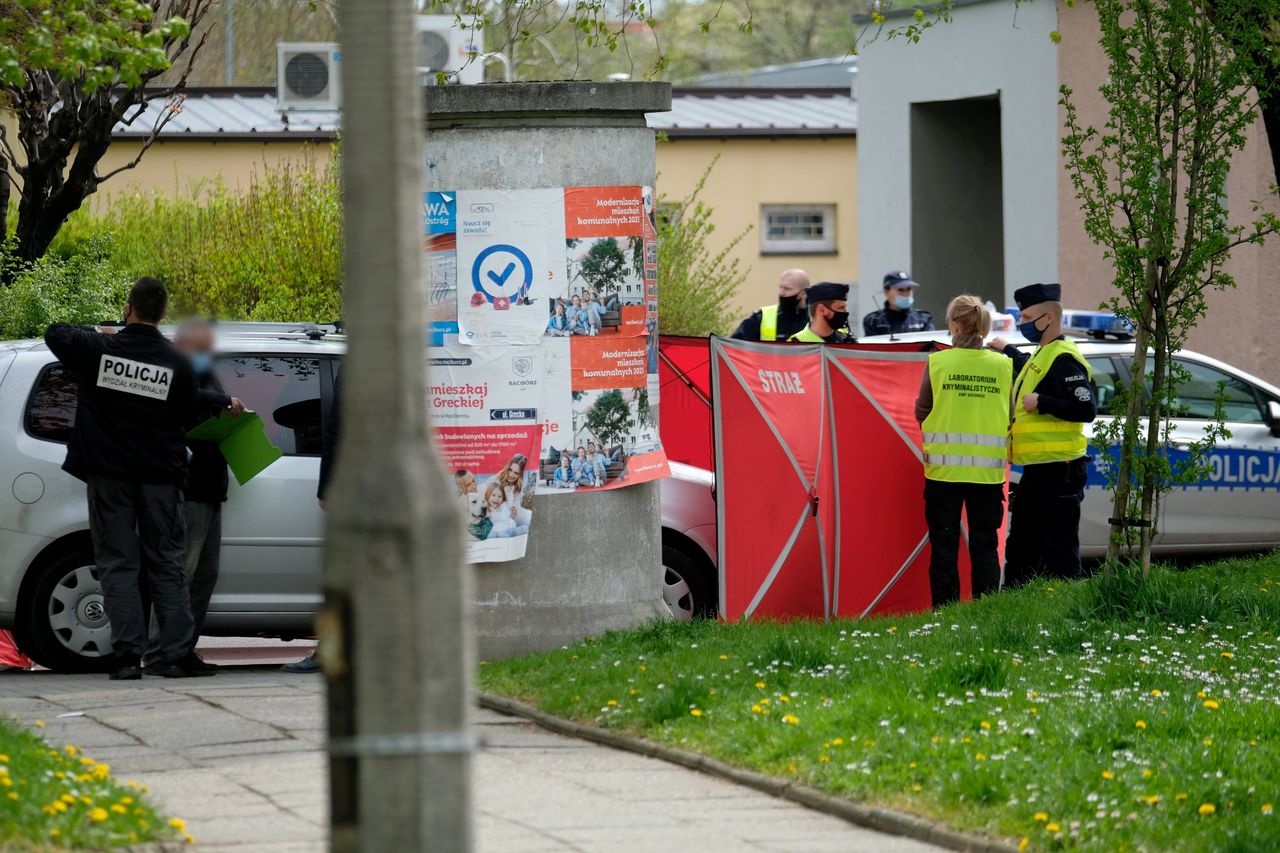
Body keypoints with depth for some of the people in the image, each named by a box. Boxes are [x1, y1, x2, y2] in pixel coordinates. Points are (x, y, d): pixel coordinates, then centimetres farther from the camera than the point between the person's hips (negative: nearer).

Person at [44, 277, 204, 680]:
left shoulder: (97, 349, -8)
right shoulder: (178, 364, -6)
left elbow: (54, 333, 9)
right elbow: (187, 418, 3)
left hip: (109, 473, -1)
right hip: (160, 475, 1)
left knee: (118, 564, 3)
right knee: (165, 564, 8)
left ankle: (128, 655, -6)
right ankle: (176, 654, 2)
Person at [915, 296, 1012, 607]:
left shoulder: (938, 363, -6)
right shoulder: (1002, 365, -1)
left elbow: (922, 412, 3)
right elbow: (1009, 417, 6)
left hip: (944, 467, -1)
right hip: (988, 472, 1)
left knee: (944, 547, 6)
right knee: (985, 547, 8)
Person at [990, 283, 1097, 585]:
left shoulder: (1063, 358, -16)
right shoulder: (1042, 355, 17)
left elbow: (1086, 409, -25)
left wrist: (1041, 403, -24)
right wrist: (1008, 351, 51)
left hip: (1058, 473, -11)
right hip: (1037, 470, 11)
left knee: (1058, 552, -7)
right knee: (1020, 548, 18)